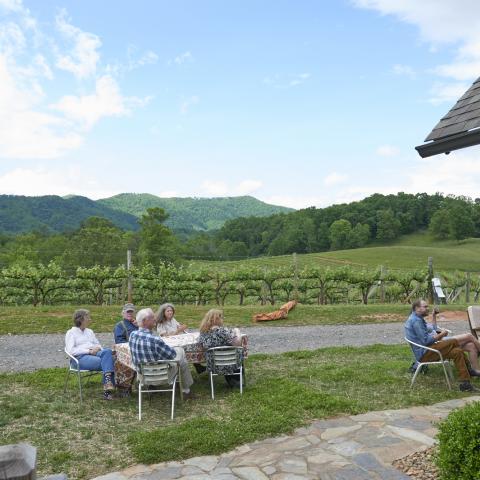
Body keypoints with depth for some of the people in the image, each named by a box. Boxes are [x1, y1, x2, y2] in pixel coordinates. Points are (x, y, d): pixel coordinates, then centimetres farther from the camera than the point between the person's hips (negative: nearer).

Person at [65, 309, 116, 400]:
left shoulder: (89, 331, 26)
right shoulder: (71, 333, 8)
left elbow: (98, 344, 24)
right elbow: (71, 351, -6)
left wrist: (97, 348, -1)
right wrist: (89, 351, -15)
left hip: (95, 354, 5)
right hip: (81, 358, -5)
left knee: (107, 351, -33)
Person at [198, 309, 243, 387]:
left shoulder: (203, 332, -9)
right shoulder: (223, 331, -27)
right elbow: (238, 343, -26)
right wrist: (237, 332, -6)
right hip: (228, 366, -5)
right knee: (240, 352, 24)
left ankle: (230, 381, 46)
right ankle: (236, 381, 39)